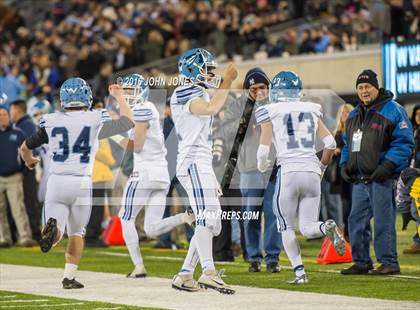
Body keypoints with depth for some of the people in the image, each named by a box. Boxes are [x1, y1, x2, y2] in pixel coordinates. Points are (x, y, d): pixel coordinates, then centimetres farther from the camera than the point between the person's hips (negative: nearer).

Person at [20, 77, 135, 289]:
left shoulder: (51, 122, 4)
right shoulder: (96, 120, 0)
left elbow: (25, 147, 15)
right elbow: (128, 121, 17)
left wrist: (29, 161, 38)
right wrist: (119, 97, 32)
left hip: (56, 182, 1)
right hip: (81, 183, 0)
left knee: (56, 234, 1)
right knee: (76, 232, 17)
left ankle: (52, 228, -33)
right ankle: (69, 277, 11)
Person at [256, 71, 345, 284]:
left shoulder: (270, 113, 3)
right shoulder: (311, 111, 14)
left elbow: (263, 150, -2)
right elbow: (330, 143, 9)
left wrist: (262, 167, 20)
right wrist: (322, 166, 24)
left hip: (288, 172, -3)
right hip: (312, 172, 3)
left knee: (286, 228, 10)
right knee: (308, 228, 8)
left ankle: (299, 272, -3)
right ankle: (327, 227, -26)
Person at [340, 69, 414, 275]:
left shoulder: (392, 111, -6)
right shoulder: (354, 115, 18)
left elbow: (404, 143, -11)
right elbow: (348, 144, 28)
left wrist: (387, 166, -18)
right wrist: (345, 164, 11)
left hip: (382, 178, -7)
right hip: (359, 179, 7)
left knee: (383, 221, -6)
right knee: (357, 220, 8)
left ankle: (389, 262, 0)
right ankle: (361, 262, 17)